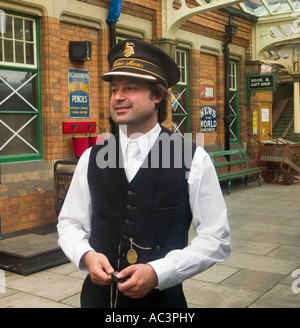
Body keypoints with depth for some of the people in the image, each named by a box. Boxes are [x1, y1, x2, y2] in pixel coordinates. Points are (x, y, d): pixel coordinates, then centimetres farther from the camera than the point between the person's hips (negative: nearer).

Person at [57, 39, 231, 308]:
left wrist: (159, 272, -19)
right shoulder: (92, 158, -1)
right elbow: (70, 223, 7)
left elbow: (216, 238, -9)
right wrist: (86, 255, -13)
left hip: (162, 298, -3)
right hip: (98, 295, 3)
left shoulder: (193, 160, -11)